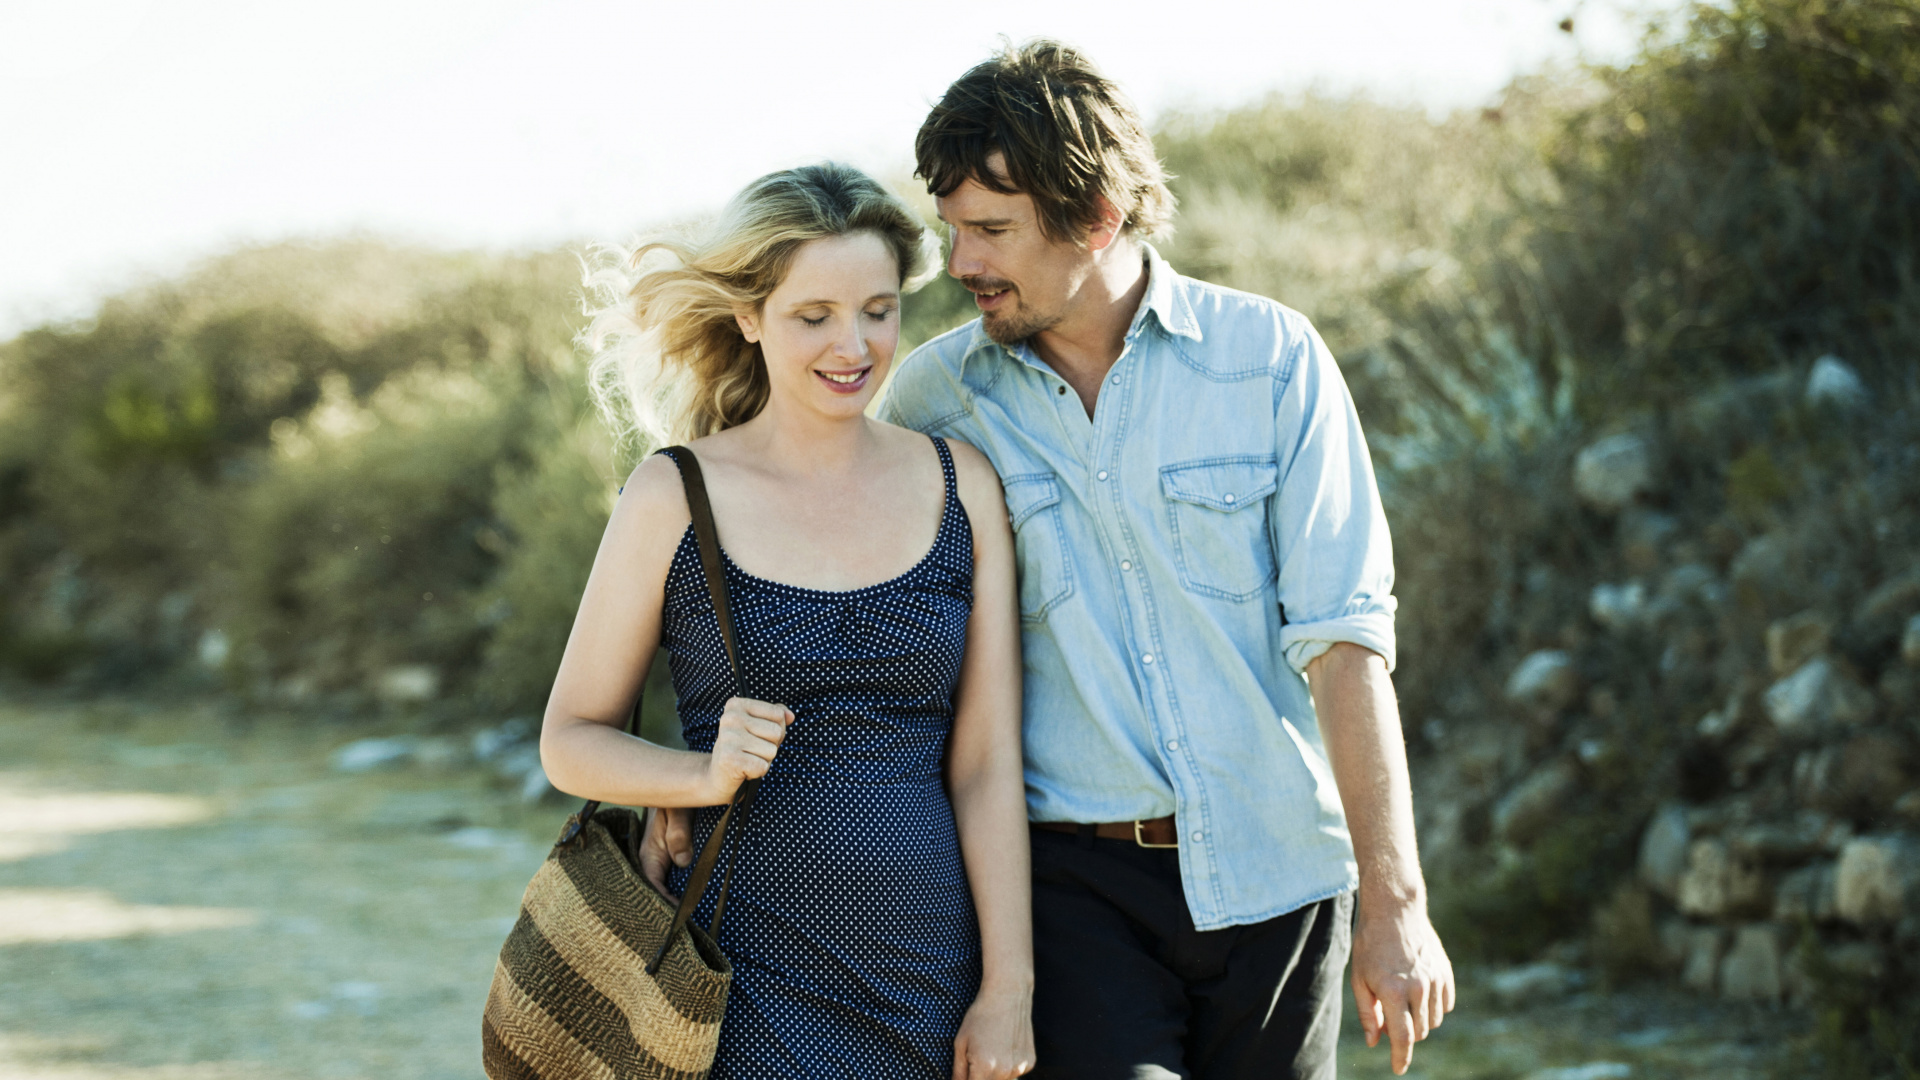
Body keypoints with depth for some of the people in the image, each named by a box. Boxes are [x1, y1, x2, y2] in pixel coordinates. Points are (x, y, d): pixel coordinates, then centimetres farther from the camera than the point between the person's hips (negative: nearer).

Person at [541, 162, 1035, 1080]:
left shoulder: (959, 483, 5)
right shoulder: (675, 498, -2)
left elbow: (985, 760, 3)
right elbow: (570, 741, 3)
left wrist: (1008, 987, -2)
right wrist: (708, 773, -16)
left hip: (932, 975, 2)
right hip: (745, 989, -2)